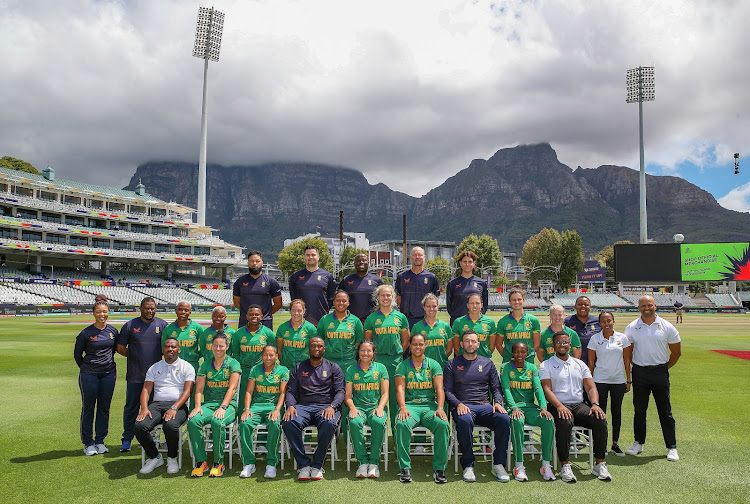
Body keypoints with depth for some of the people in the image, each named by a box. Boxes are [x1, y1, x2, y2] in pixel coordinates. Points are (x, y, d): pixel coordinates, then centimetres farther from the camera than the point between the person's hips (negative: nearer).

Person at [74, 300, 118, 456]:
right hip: (89, 376, -3)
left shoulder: (113, 331, 3)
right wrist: (85, 368, 4)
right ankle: (88, 443, 16)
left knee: (104, 408, 10)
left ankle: (100, 441, 22)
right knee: (88, 409, 5)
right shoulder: (86, 333, -8)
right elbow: (77, 353, 3)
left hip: (109, 374, 4)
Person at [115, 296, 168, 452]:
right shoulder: (130, 325, 3)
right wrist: (136, 357, 3)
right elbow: (120, 348, 7)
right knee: (131, 407, 6)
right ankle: (127, 439, 17)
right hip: (135, 375, 0)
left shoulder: (163, 325, 4)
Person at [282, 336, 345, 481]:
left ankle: (317, 465, -20)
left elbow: (340, 391, 5)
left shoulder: (333, 368, 14)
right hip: (303, 406, 2)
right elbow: (291, 391, 12)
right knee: (289, 423, -32)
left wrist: (332, 406, -16)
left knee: (329, 424, -37)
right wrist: (290, 405, -10)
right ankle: (304, 464, -20)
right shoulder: (298, 368, 19)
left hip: (326, 406, -1)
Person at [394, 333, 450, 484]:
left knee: (443, 424, -30)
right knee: (402, 424, -34)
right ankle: (405, 468, -22)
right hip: (410, 405, -1)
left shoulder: (434, 365, 13)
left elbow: (439, 388, 2)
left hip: (430, 405, 1)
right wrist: (403, 407, -20)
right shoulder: (402, 366, 11)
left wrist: (440, 408, -16)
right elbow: (400, 389, -1)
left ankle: (439, 468, -19)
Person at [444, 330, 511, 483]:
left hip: (485, 406, 2)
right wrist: (458, 404, -13)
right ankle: (468, 465, -24)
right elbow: (447, 391, 5)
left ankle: (498, 464, -16)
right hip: (462, 406, -2)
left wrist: (498, 402, -5)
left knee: (504, 419, -28)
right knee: (464, 420, -37)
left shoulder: (487, 363, 19)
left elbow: (496, 388, 16)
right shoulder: (452, 364, 12)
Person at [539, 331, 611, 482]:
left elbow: (591, 387, 12)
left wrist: (595, 404, -9)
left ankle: (600, 464, -13)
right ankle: (565, 466, -26)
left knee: (600, 420, -24)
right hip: (558, 406, -4)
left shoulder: (579, 364, 19)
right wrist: (559, 406, -22)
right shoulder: (546, 365, 7)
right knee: (564, 423, -37)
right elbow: (547, 389, -5)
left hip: (579, 405, 4)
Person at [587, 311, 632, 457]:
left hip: (618, 380, 2)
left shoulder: (622, 338, 2)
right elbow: (591, 362, 2)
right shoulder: (595, 339, -1)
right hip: (600, 380, -2)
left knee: (617, 411, 9)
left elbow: (626, 360, 6)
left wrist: (628, 380, 4)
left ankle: (615, 444, 19)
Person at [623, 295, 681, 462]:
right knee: (639, 410, 9)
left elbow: (676, 352, 8)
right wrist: (636, 366, 5)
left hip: (660, 372, -1)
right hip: (639, 372, 1)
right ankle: (639, 443, 21)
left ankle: (672, 448, 12)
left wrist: (664, 367, 7)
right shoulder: (631, 328, 2)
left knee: (665, 411, 3)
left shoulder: (667, 327, 0)